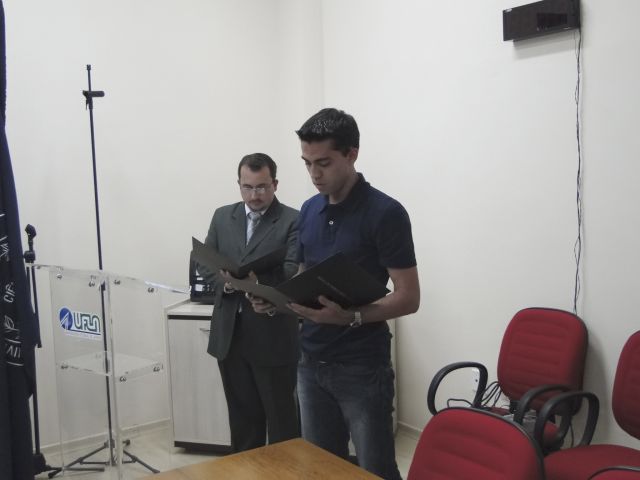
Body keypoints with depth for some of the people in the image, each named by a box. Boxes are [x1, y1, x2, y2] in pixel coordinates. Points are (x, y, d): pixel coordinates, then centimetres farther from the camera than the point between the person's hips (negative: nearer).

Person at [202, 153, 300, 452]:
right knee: (241, 415, 17)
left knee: (281, 417, 6)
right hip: (229, 334, 5)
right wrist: (223, 281, -13)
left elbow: (293, 272, -15)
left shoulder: (293, 221, -5)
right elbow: (204, 261, 9)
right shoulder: (222, 217, 11)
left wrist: (256, 280, -33)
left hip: (273, 335, -5)